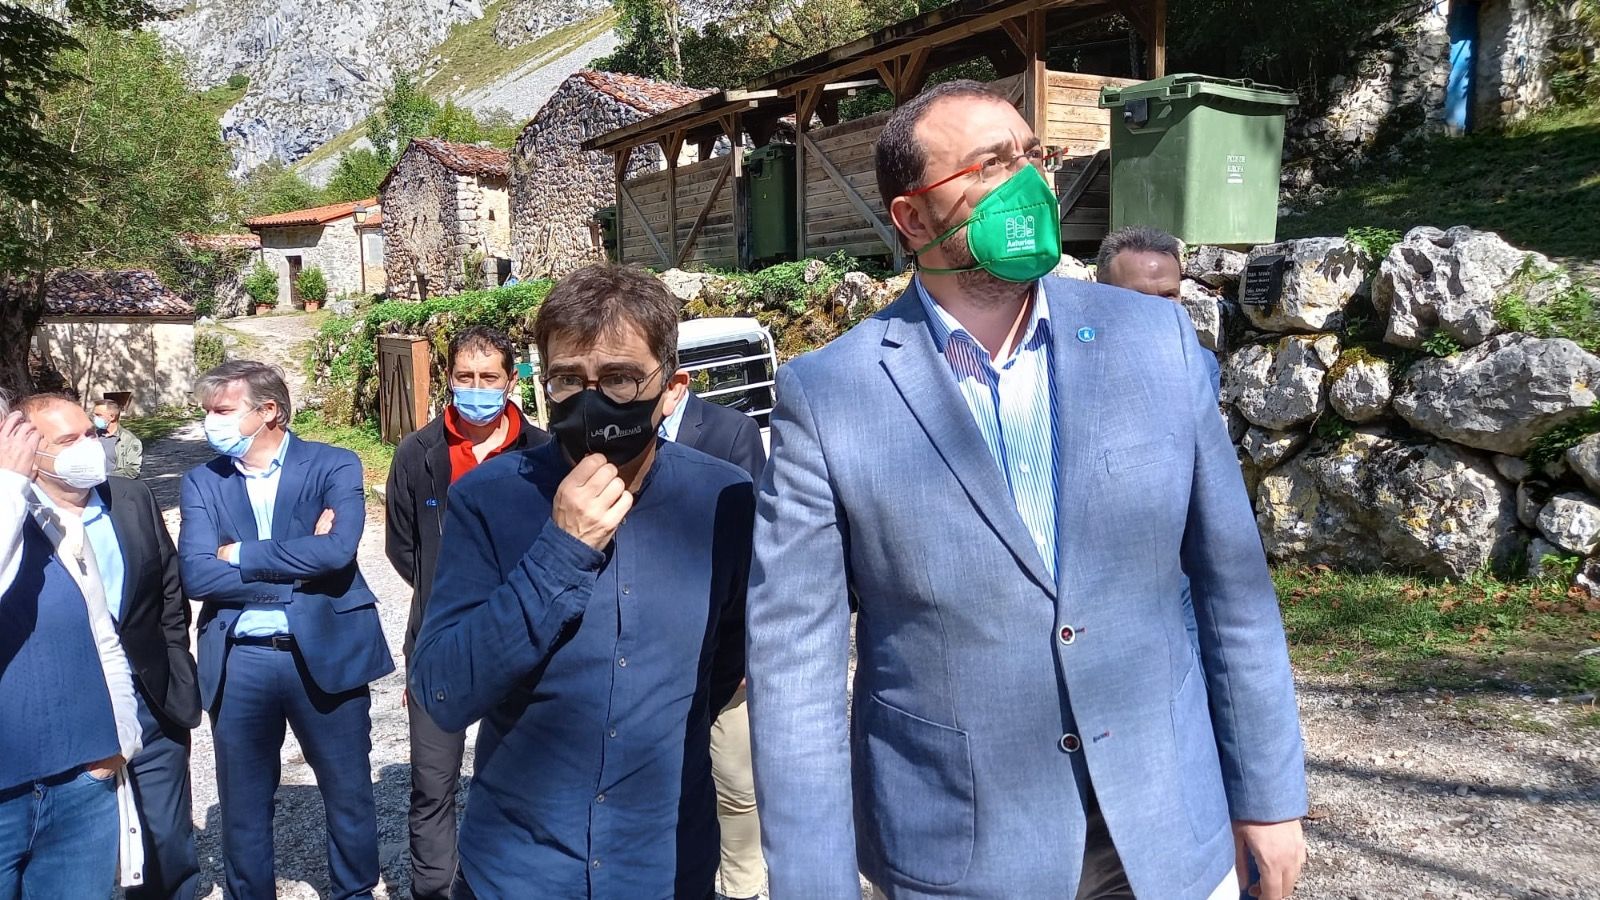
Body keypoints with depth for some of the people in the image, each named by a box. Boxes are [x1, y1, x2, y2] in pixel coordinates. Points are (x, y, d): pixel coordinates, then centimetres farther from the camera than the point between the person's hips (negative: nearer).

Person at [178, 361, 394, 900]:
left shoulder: (334, 466, -4)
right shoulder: (202, 482, 5)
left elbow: (337, 551, -19)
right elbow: (195, 574, -8)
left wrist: (241, 554, -12)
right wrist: (296, 565, -14)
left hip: (326, 652, -2)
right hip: (239, 662, 2)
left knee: (348, 795, 12)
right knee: (242, 804, 16)